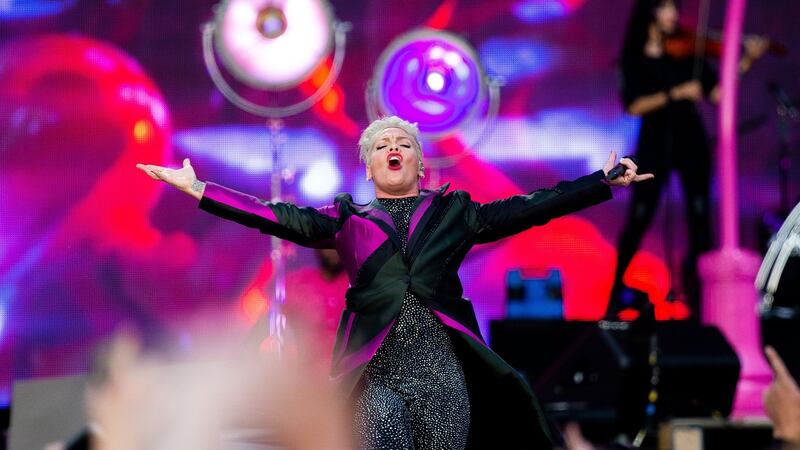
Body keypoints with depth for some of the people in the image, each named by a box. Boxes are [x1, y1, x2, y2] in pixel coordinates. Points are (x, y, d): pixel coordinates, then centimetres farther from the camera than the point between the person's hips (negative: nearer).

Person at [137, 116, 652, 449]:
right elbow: (278, 217, 6)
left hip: (441, 369, 1)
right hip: (376, 373, -1)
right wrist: (197, 188, -3)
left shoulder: (453, 214, 16)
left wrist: (604, 180, 6)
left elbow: (529, 209, 11)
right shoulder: (348, 220, 15)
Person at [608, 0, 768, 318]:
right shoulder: (635, 59, 0)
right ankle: (616, 290, 10)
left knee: (699, 215, -4)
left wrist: (747, 61, -9)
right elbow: (635, 106, -13)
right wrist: (676, 93, -23)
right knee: (639, 218, -3)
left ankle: (698, 290, 1)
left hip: (690, 140, 3)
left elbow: (717, 93, 1)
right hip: (654, 143, -3)